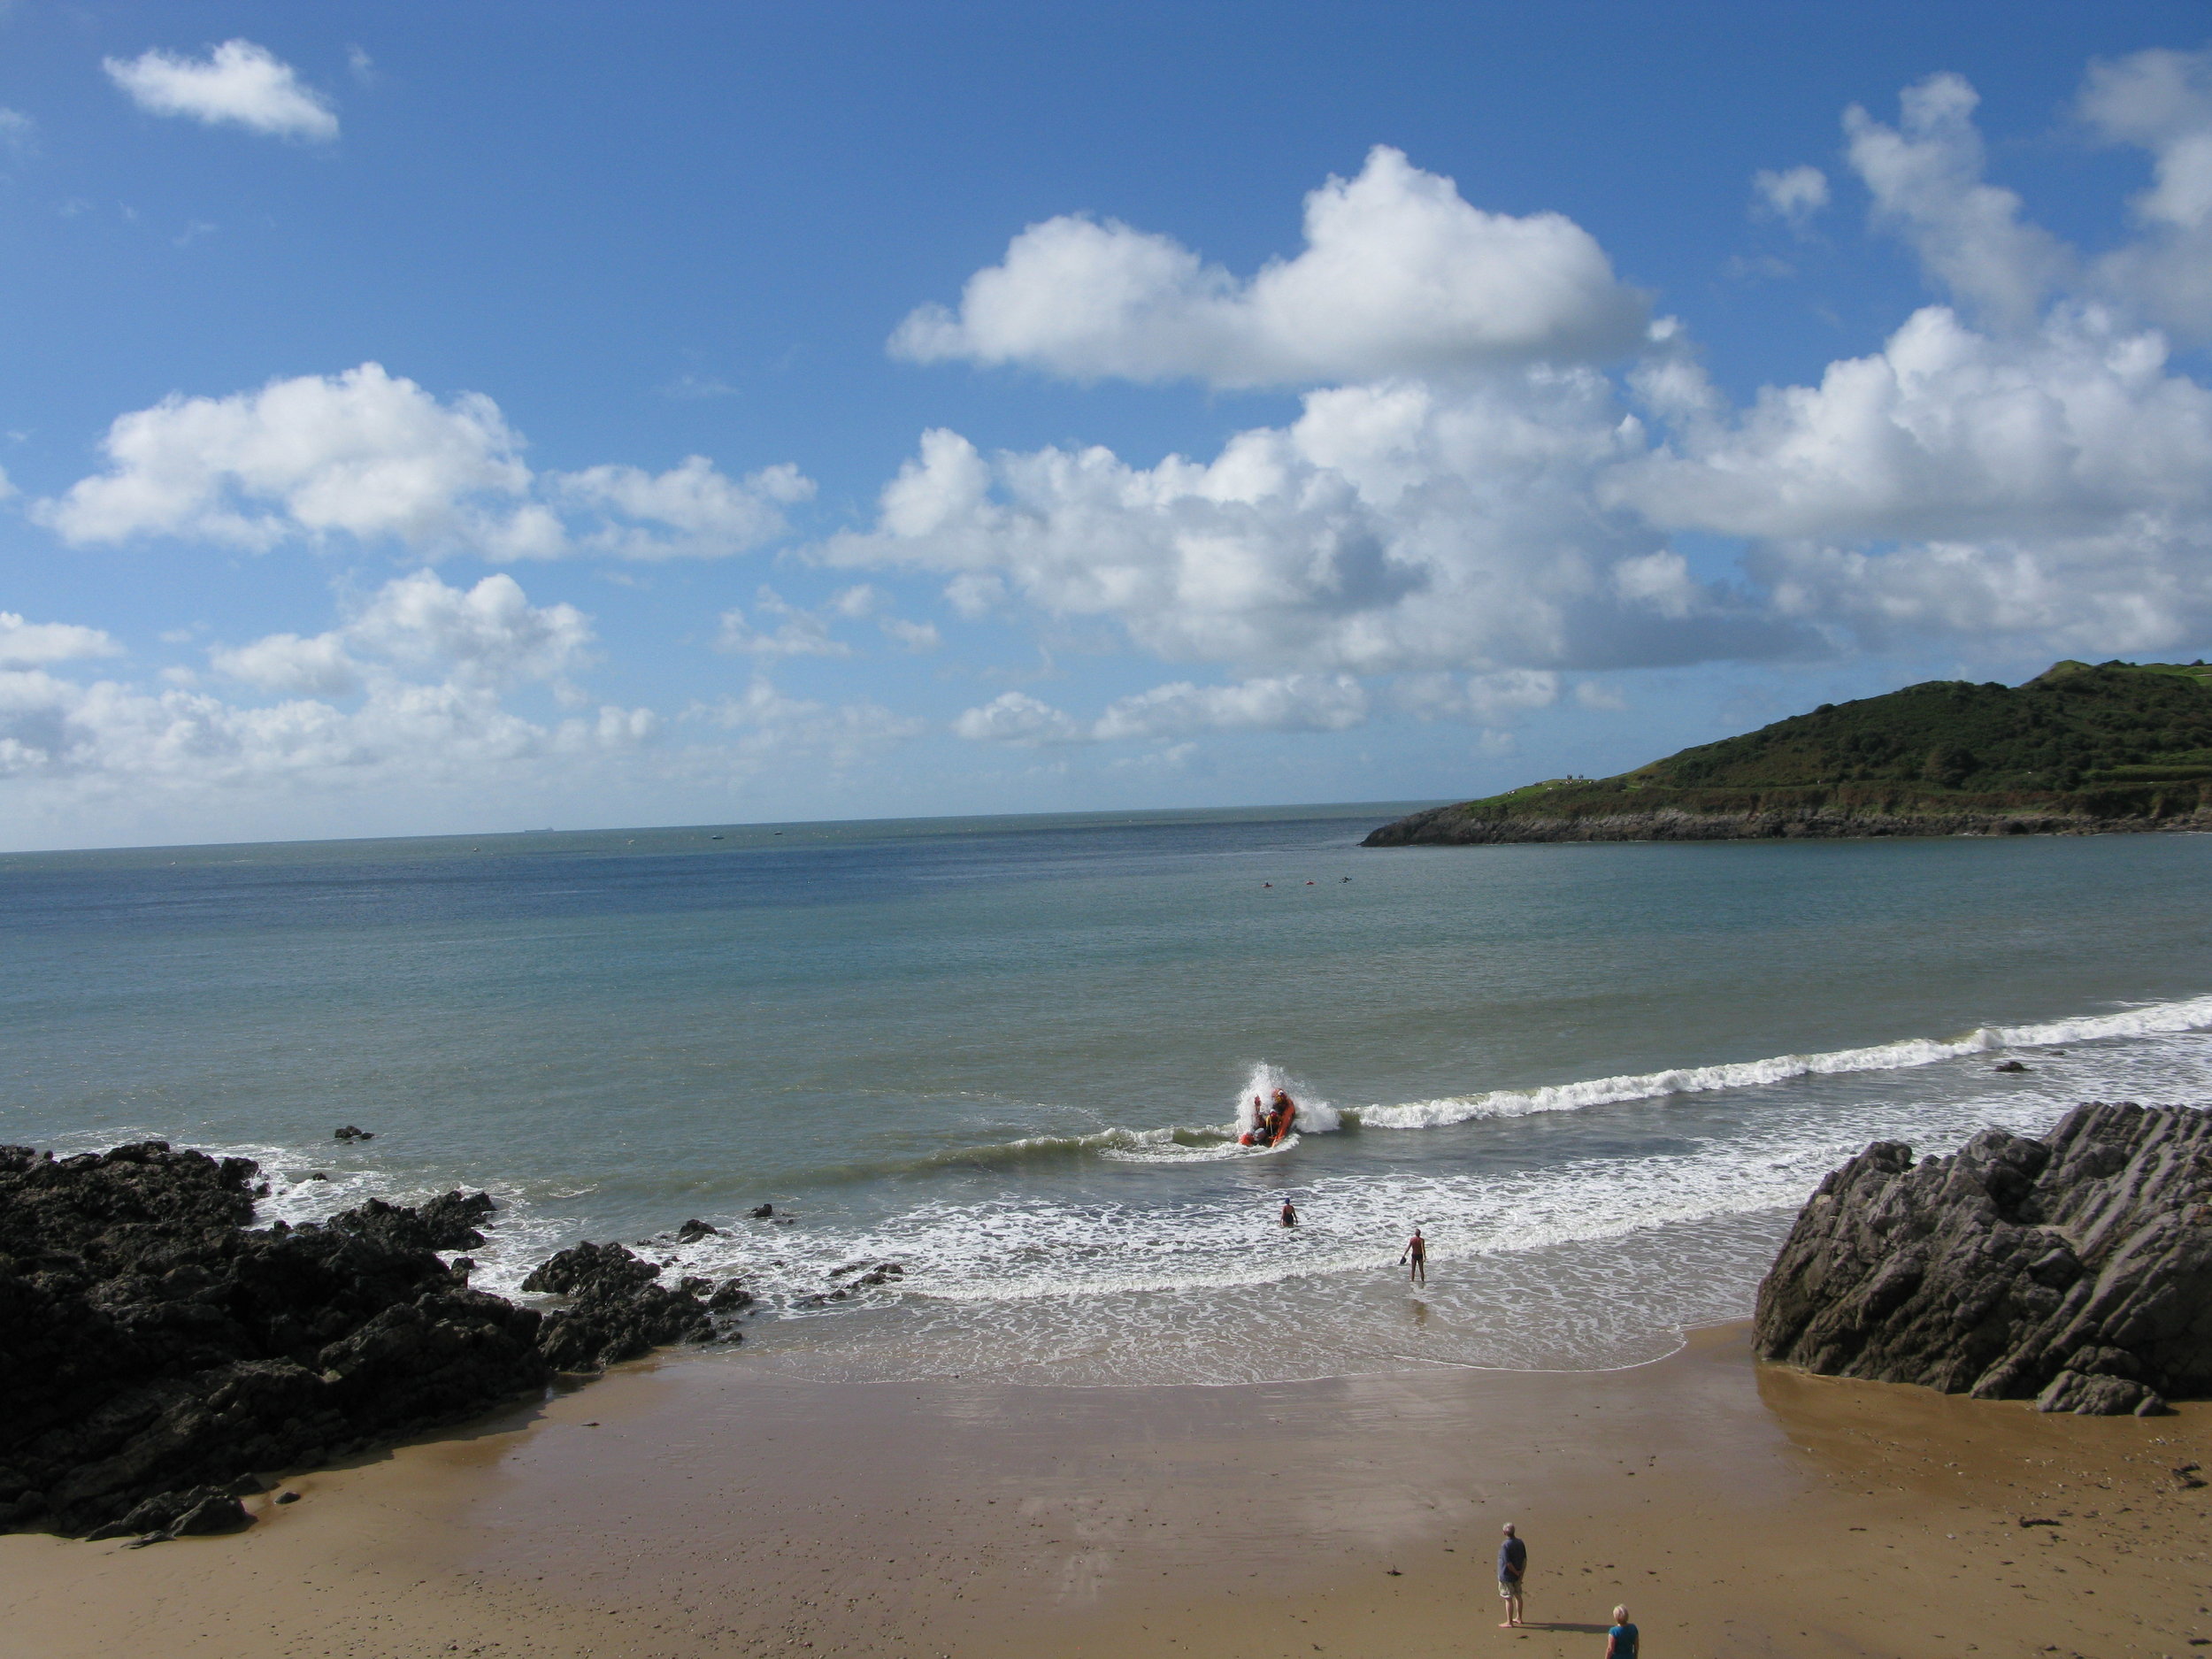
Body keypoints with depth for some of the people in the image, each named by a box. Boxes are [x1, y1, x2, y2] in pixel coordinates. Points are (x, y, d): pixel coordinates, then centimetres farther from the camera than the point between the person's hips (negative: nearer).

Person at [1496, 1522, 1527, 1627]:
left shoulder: (1505, 1546, -24)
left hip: (1506, 1577, -7)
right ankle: (1518, 1618, 34)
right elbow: (1525, 1559, 1)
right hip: (1517, 1576, 7)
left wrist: (1516, 1572, -11)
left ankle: (1509, 1622, 10)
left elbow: (1508, 1563, -25)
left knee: (1508, 1599, 2)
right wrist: (1522, 1572, 0)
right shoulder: (1520, 1543, -2)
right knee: (1517, 1596, 20)